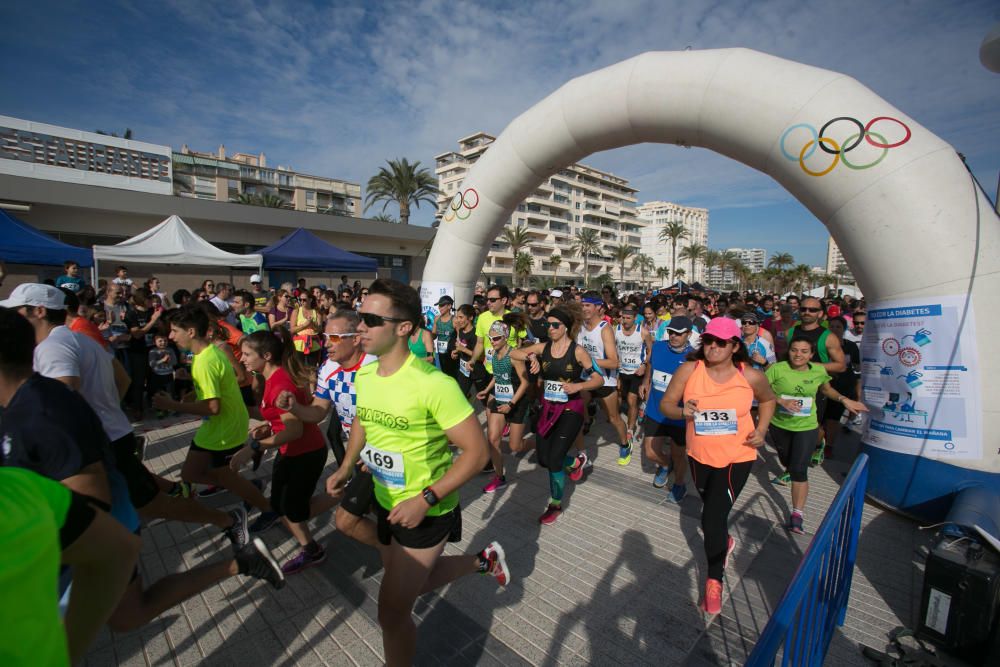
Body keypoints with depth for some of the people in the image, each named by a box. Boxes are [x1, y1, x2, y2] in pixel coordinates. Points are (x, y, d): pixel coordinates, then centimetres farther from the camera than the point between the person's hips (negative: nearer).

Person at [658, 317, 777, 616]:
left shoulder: (751, 376, -13)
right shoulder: (689, 370, -15)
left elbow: (768, 400, 9)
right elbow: (665, 405, -11)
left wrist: (761, 429, -4)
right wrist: (681, 411, -32)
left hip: (737, 458, -2)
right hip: (699, 456, 2)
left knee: (713, 517, -8)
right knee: (712, 510, 25)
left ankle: (714, 581, 18)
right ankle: (724, 542, 61)